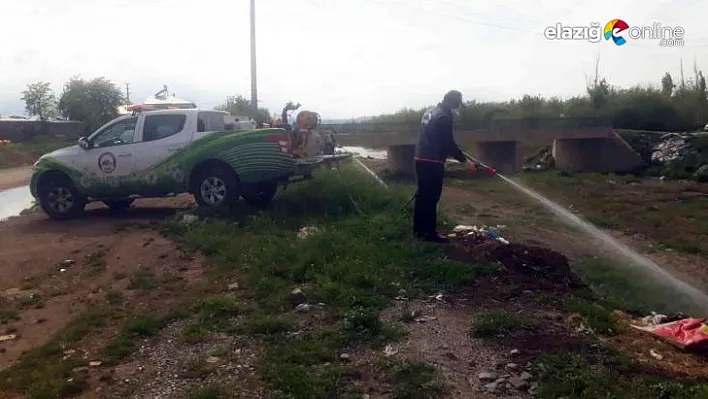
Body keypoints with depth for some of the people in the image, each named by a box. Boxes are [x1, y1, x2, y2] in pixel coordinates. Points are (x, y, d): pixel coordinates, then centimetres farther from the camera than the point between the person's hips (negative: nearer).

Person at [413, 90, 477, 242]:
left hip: (421, 159, 10)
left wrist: (448, 154, 33)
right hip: (432, 162, -10)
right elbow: (449, 143, -15)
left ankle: (419, 230, 20)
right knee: (431, 197, -4)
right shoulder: (444, 117, -13)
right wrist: (465, 161, -10)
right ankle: (430, 232, 0)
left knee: (422, 195, 13)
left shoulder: (431, 113, 18)